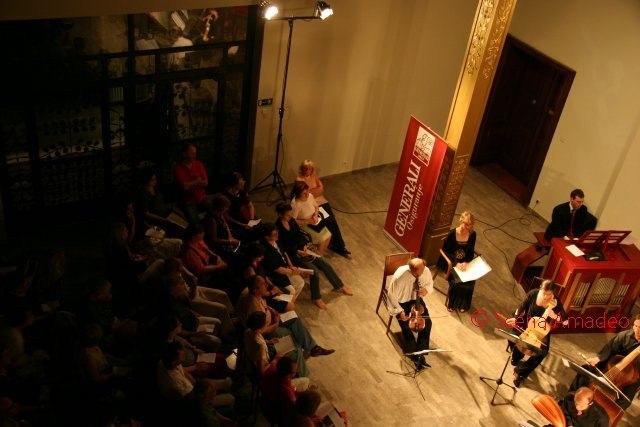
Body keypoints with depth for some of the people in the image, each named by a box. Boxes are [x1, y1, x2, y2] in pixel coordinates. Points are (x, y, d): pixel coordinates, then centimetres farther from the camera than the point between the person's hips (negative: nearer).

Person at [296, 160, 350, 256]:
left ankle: (340, 246, -12)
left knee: (333, 220, -12)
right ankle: (338, 246, -6)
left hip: (322, 201, 5)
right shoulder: (299, 179, -4)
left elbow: (321, 189, 4)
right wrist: (316, 190, -6)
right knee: (328, 221, -20)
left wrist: (311, 191, -7)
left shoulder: (314, 176, 14)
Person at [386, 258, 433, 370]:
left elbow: (430, 284, 3)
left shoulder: (426, 271, -20)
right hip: (401, 301, -4)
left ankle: (421, 353, -6)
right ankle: (415, 356, -4)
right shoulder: (400, 276, -33)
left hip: (416, 299, 4)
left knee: (427, 323, -14)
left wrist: (426, 290, -20)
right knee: (406, 326, -20)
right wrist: (400, 311, -24)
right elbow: (392, 295, -20)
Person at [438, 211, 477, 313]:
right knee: (457, 279, -28)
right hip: (450, 261, -4)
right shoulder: (452, 234, -18)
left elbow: (471, 253, 1)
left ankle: (463, 304, 4)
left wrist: (465, 263, -19)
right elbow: (445, 250, -10)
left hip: (464, 261, 4)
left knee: (470, 279, -21)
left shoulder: (472, 234, -7)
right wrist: (456, 263, -20)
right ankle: (452, 303, -2)